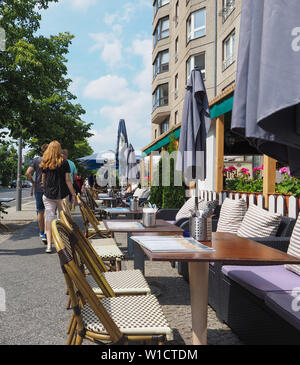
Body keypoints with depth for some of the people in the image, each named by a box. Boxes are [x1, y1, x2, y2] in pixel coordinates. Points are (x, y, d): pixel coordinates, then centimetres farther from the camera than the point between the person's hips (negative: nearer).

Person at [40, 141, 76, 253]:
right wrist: (73, 194, -2)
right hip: (62, 195, -2)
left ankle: (49, 245, -6)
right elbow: (68, 180, -7)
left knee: (49, 218, 1)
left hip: (48, 195, 2)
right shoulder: (64, 162, -5)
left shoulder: (45, 163, 3)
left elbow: (43, 180, 10)